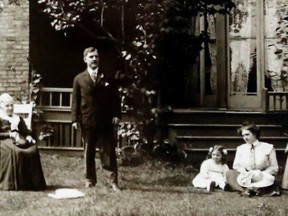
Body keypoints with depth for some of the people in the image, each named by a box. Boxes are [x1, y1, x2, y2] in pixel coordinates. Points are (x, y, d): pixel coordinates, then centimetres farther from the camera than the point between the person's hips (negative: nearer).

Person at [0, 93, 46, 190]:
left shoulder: (18, 119, 30)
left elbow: (26, 131, 24)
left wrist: (28, 137, 1)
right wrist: (9, 134, -14)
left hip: (19, 140, 4)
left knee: (33, 149, -28)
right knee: (14, 151, -39)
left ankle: (32, 182, -28)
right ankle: (11, 183, -36)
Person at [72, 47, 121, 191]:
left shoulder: (107, 78, 6)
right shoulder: (79, 79, 6)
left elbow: (115, 98, 5)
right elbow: (75, 101, 4)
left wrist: (116, 115, -5)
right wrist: (75, 119, -3)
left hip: (105, 122, -1)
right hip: (87, 122, 1)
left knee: (108, 152, 0)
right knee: (88, 153, 8)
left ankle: (113, 181, 4)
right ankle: (90, 180, 18)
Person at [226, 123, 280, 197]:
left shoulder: (268, 147, 1)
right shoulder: (240, 148, 9)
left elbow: (274, 168, 1)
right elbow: (236, 166, 11)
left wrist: (261, 174, -16)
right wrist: (244, 173, -11)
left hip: (262, 178, -3)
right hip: (245, 179, 3)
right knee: (229, 173, -26)